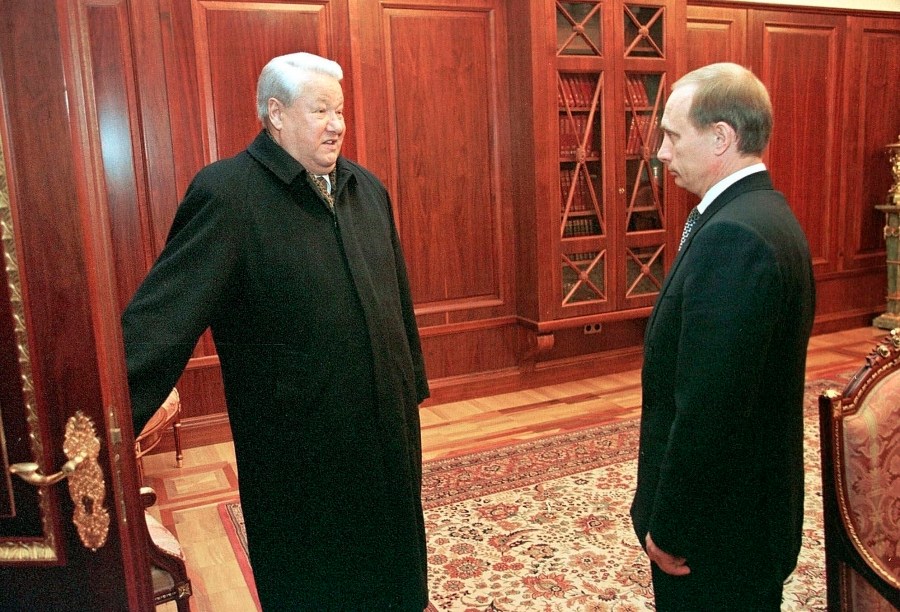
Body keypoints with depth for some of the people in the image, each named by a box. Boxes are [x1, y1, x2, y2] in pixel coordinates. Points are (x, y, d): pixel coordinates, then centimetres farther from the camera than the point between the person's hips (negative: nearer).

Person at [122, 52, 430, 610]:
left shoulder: (367, 188, 6)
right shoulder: (226, 193, -16)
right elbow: (161, 318, -23)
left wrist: (414, 383, 17)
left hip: (388, 426, 6)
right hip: (300, 447, -6)